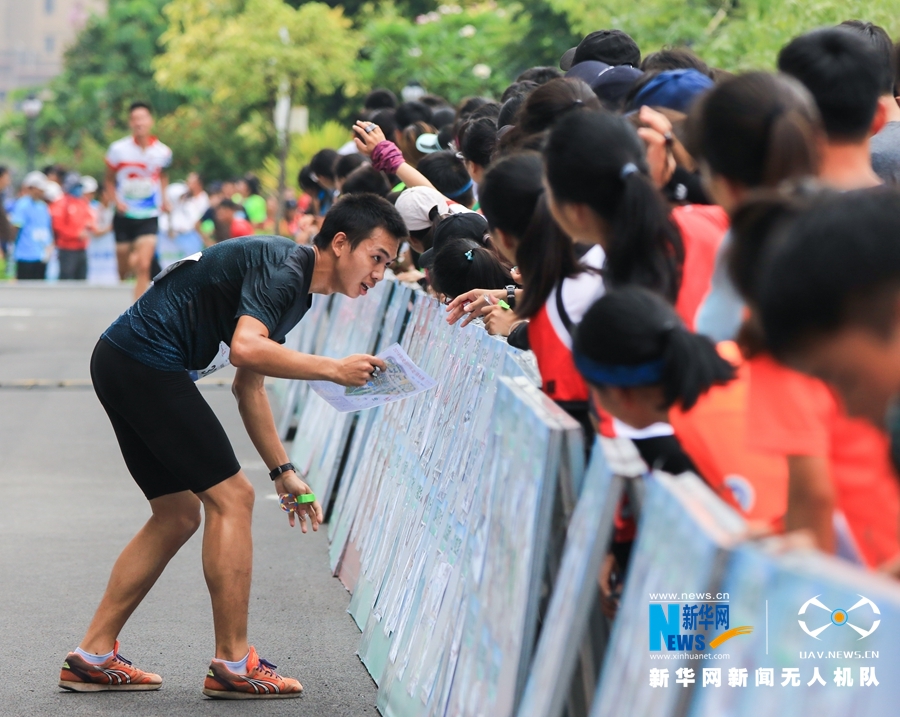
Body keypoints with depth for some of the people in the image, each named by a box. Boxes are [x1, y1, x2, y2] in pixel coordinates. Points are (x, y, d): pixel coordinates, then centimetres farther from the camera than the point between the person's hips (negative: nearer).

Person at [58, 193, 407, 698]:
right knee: (231, 497, -7)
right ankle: (233, 665, -3)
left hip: (121, 365, 11)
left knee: (178, 516, 14)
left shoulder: (296, 288, 18)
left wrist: (284, 472, 21)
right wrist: (333, 369, -23)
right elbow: (246, 348, -30)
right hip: (147, 364, -11)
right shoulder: (283, 270, -13)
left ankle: (92, 657, 16)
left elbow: (249, 386, 25)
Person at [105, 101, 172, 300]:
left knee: (143, 267, -16)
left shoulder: (162, 152, -3)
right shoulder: (118, 149, -7)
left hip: (149, 217, 0)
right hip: (124, 215, 0)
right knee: (123, 271, 8)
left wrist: (164, 199, 7)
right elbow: (110, 179, 6)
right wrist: (115, 200, -10)